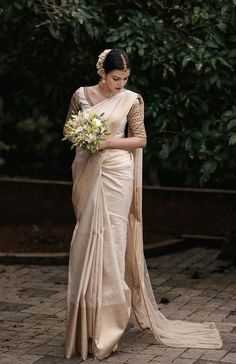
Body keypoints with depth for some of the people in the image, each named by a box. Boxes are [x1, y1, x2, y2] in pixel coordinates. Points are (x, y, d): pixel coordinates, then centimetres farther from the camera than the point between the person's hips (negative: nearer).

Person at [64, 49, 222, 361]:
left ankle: (106, 327, 1)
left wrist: (110, 141, -12)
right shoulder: (82, 95, 6)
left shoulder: (131, 100, 1)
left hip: (116, 174, -2)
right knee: (87, 241, 4)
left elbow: (141, 139, 2)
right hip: (86, 173, 2)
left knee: (111, 240, -4)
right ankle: (87, 322, 14)